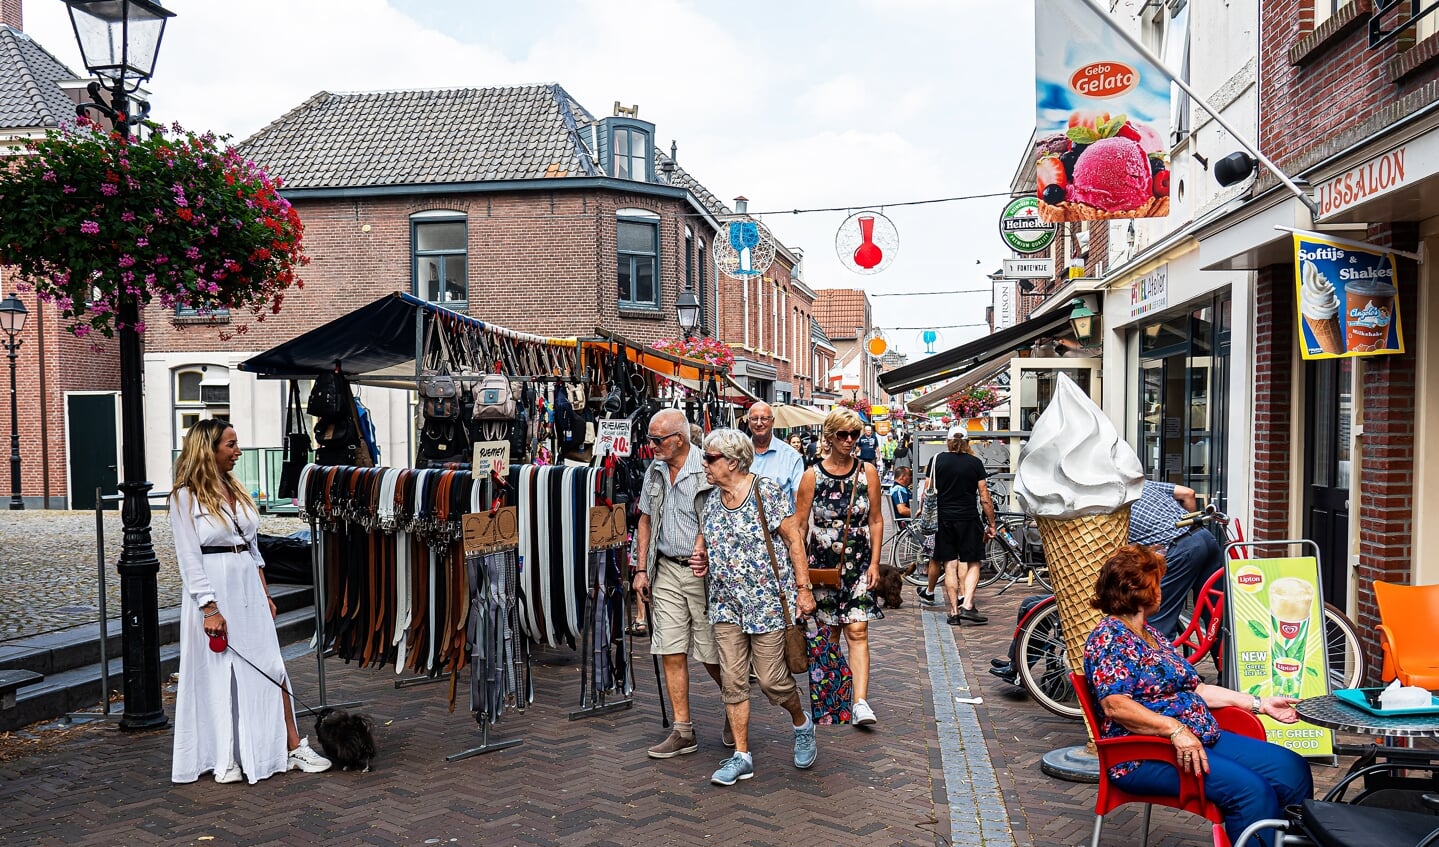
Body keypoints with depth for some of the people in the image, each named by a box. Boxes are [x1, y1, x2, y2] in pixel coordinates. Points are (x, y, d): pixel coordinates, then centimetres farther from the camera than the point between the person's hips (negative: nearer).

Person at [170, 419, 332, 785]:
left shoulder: (237, 490, 13)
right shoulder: (186, 498, -7)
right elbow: (189, 559, -11)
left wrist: (264, 594, 13)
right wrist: (210, 609, -16)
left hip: (248, 590, 6)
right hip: (213, 592, -6)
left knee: (271, 667, 4)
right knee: (217, 674, 4)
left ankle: (293, 747, 9)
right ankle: (223, 757, 18)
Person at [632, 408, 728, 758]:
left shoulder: (707, 470, -13)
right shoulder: (654, 471, 8)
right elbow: (646, 521, 15)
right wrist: (642, 569, 10)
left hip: (703, 572, -6)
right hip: (666, 571, 6)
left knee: (710, 654, 4)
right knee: (671, 652, 4)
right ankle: (683, 732, 14)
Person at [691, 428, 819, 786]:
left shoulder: (766, 491, -10)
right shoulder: (711, 503, 9)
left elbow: (794, 539, -9)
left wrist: (803, 588, -13)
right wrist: (701, 561, 0)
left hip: (767, 601, -6)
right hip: (726, 605, 6)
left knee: (771, 678, -1)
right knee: (732, 681, 4)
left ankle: (801, 723, 29)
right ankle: (741, 756, 14)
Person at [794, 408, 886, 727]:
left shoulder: (867, 471, 0)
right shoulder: (812, 475, -3)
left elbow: (876, 520, 6)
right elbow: (798, 525, 0)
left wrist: (874, 562, 1)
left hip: (858, 563, 0)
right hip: (822, 564, 0)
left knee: (857, 632, -9)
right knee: (827, 633, 10)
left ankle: (860, 702, -12)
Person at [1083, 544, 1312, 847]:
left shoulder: (1151, 634, 19)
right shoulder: (1108, 638, -11)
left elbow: (1194, 688, 19)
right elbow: (1115, 705, -23)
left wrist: (1259, 703, 17)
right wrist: (1174, 729, -31)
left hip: (1200, 738, 9)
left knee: (1292, 768, -2)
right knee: (1251, 791, -25)